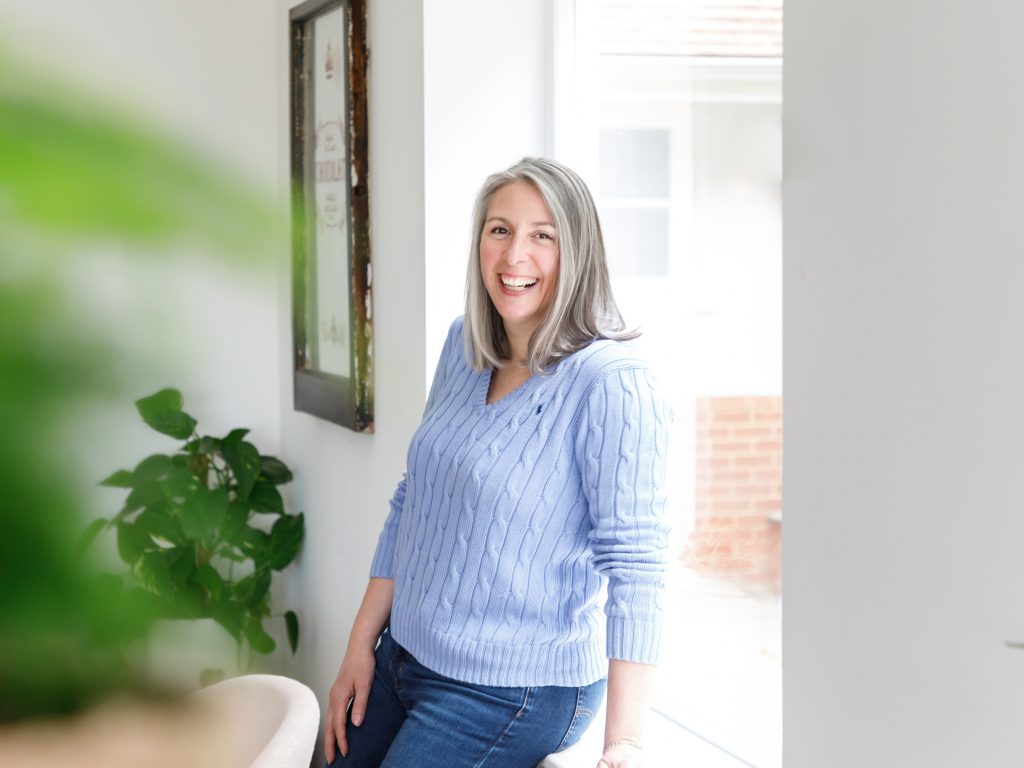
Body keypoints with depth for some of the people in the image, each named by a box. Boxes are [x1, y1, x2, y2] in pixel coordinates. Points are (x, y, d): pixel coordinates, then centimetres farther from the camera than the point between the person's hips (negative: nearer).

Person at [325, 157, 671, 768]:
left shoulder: (613, 385, -19)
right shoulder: (465, 346, 5)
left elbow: (635, 566, -23)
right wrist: (362, 646, 11)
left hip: (515, 692, -7)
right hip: (401, 661, 7)